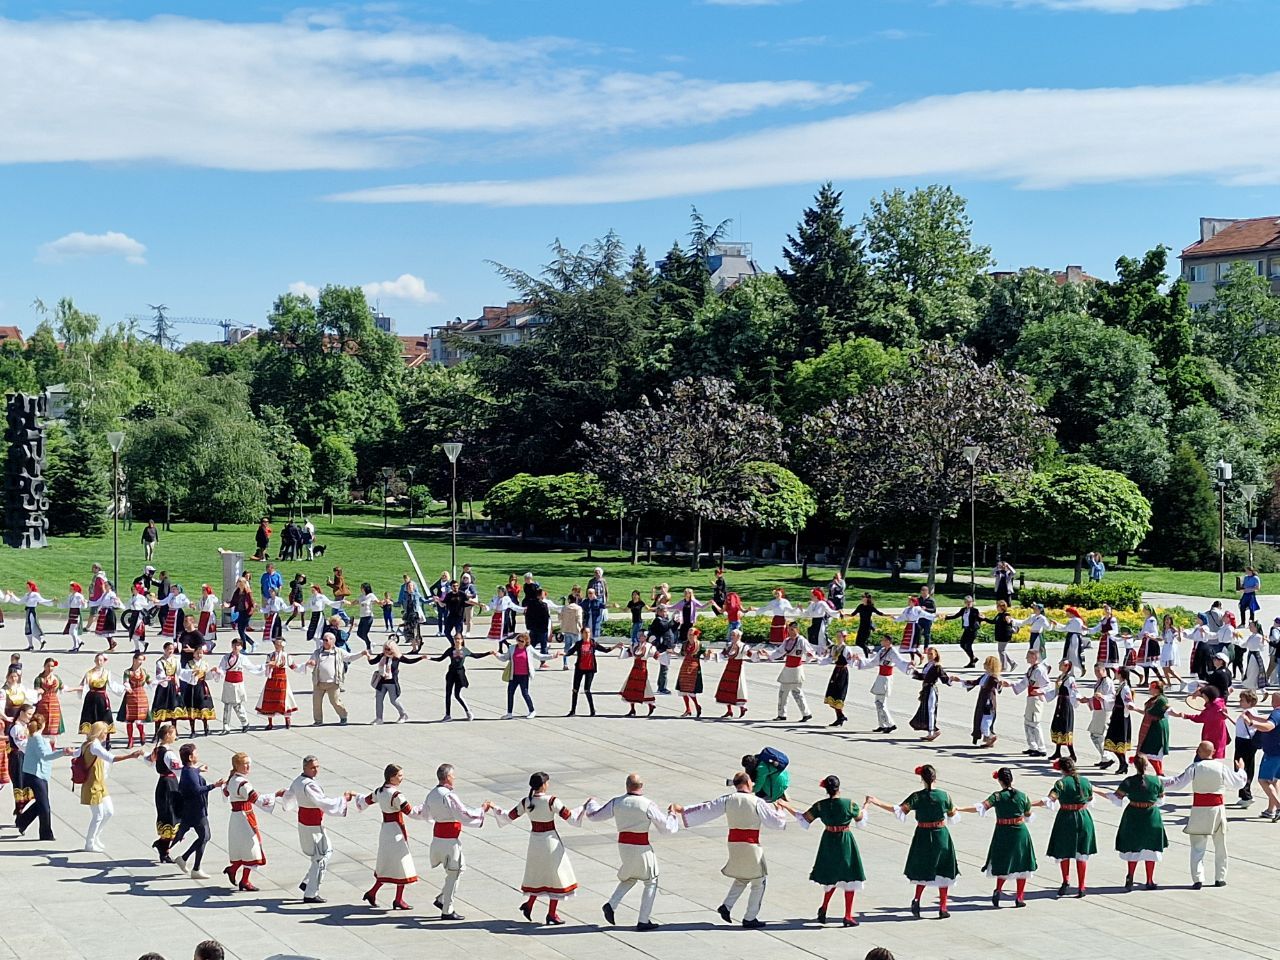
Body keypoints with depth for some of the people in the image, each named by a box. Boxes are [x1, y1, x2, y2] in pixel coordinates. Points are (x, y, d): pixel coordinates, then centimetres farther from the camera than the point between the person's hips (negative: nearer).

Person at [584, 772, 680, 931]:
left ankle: (611, 905, 6)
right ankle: (643, 921, 11)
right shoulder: (648, 805, -14)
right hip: (641, 847, -5)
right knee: (650, 882, 13)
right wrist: (671, 814, 15)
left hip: (623, 845, 5)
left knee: (629, 878, 27)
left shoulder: (616, 802, -3)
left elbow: (595, 815, 10)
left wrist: (591, 803, 32)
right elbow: (666, 827, -6)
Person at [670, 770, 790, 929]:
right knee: (758, 883, 11)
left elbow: (706, 809, 1)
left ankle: (726, 906, 10)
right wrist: (780, 810, 17)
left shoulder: (727, 800, 0)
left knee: (741, 878, 26)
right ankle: (750, 918, 12)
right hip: (751, 846, -5)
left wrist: (681, 809, 7)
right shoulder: (757, 802, -11)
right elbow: (775, 822, -4)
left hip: (733, 844, 5)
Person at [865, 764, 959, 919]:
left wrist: (876, 802, -15)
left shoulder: (917, 797, -11)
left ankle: (917, 899, -2)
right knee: (943, 872, 10)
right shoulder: (943, 795, -9)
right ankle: (943, 907, 11)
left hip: (922, 836, 1)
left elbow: (899, 810, -18)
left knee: (922, 870, 18)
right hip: (941, 836, 0)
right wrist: (954, 807, 29)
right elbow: (952, 814, 5)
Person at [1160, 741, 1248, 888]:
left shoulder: (1194, 768, -9)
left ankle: (1198, 879, -5)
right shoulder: (1222, 767, -4)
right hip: (1217, 809, 2)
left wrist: (1158, 779, 3)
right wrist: (1240, 769, 29)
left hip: (1199, 810, -2)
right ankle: (1220, 878, 21)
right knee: (1220, 846, 16)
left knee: (1197, 847, 4)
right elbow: (1239, 782, 10)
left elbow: (1176, 783, -8)